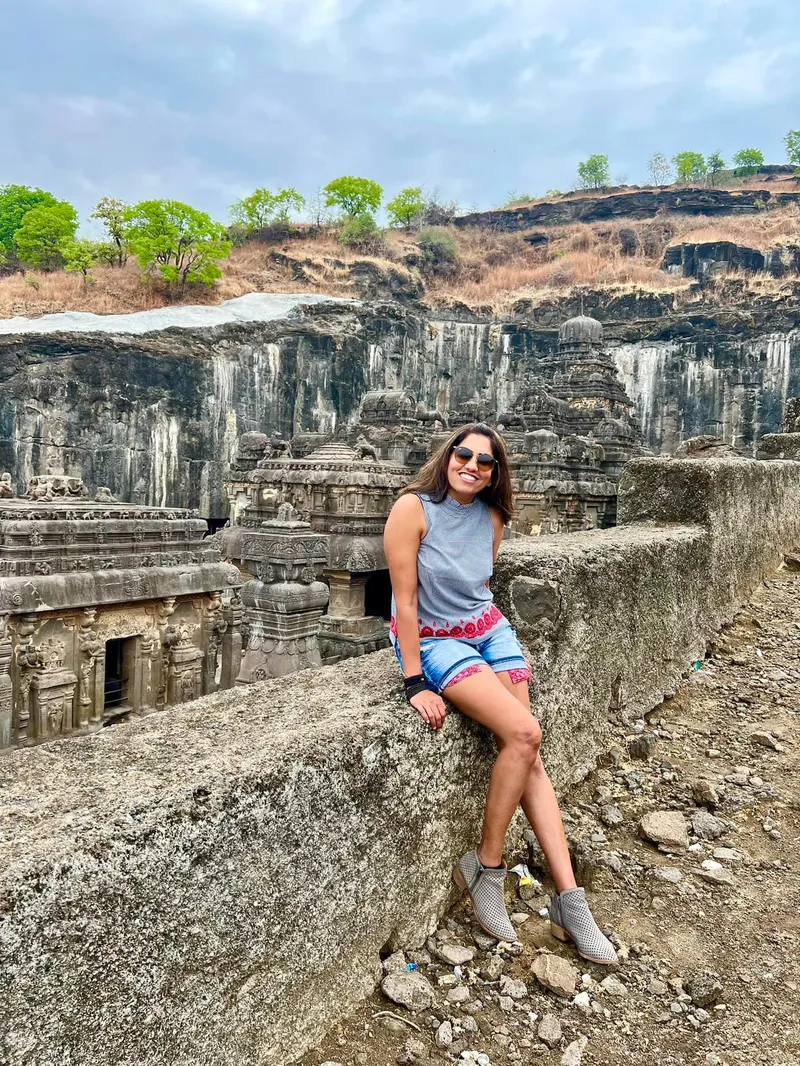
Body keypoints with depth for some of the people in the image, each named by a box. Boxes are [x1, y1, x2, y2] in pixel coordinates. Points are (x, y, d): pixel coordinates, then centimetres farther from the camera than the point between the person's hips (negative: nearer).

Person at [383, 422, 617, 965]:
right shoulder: (414, 508, -16)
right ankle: (485, 868, -2)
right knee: (524, 735, -21)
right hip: (433, 640, -6)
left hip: (490, 632, 6)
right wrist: (415, 684, -18)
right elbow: (404, 601, -17)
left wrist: (503, 649, 19)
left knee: (528, 757, -3)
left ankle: (569, 901, 4)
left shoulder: (491, 517, 2)